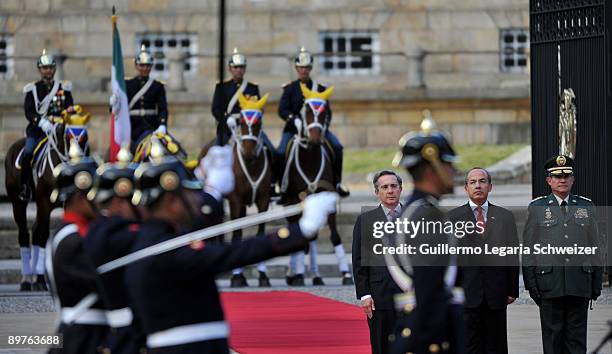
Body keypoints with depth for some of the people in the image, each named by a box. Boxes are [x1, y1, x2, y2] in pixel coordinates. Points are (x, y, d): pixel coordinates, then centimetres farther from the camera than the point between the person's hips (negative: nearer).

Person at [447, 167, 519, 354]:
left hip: (496, 295, 2)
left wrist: (512, 290, 4)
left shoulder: (505, 217, 11)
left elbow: (513, 256, 10)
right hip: (466, 295, -2)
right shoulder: (453, 217, 6)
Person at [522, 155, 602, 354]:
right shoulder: (537, 208, 5)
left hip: (580, 283, 2)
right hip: (550, 283, -1)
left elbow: (595, 247, 13)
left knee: (577, 337, 2)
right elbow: (528, 249, 3)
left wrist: (596, 283, 8)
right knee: (552, 335, 1)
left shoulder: (586, 207, 11)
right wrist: (531, 283, -4)